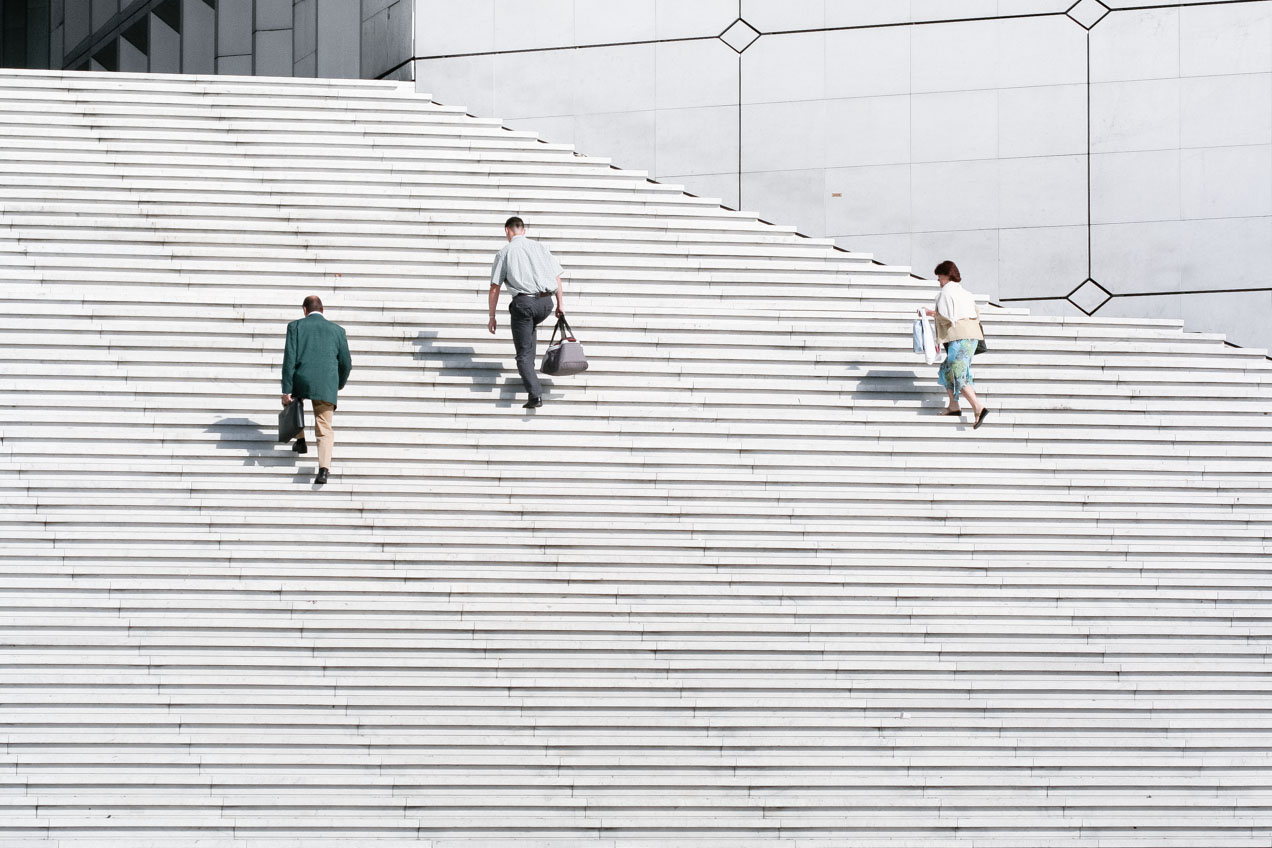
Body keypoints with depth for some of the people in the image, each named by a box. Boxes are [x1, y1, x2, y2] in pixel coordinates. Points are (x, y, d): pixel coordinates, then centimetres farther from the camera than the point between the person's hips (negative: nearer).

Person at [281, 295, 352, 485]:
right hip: (326, 388, 1)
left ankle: (300, 440, 34)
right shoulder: (337, 330, 11)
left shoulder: (296, 326, 4)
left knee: (290, 400, 34)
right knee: (324, 430, 5)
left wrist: (286, 391, -4)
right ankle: (324, 468, -16)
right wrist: (340, 383, 34)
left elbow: (289, 359, -3)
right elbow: (346, 363, 14)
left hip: (301, 382, -1)